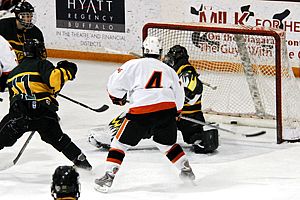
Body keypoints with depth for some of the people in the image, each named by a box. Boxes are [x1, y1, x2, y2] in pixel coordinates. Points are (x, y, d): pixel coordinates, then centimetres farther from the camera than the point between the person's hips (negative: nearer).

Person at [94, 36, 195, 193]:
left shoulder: (134, 64, 12)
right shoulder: (168, 69, 26)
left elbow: (114, 84, 5)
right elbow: (179, 96, 28)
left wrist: (118, 98, 24)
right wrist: (175, 113, 44)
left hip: (141, 110, -4)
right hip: (167, 108, 4)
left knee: (120, 143, 8)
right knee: (167, 143, 28)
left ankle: (108, 176, 0)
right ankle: (186, 170, 31)